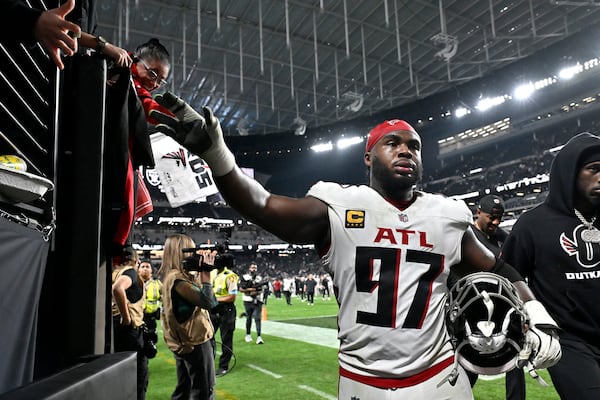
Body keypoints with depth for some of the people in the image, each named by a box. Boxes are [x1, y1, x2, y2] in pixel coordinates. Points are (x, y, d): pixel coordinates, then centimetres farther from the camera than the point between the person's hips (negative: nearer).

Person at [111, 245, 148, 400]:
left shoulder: (115, 272, 15)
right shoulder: (130, 271, -8)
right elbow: (118, 289, -30)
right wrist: (126, 318, -22)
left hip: (114, 325, 9)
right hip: (129, 328, -9)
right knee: (139, 375, -1)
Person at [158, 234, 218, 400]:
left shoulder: (172, 275, 8)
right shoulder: (177, 278, -22)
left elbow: (197, 292, 13)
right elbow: (208, 302, -25)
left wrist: (201, 271, 0)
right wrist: (206, 271, -19)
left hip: (184, 340, 10)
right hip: (195, 340, -10)